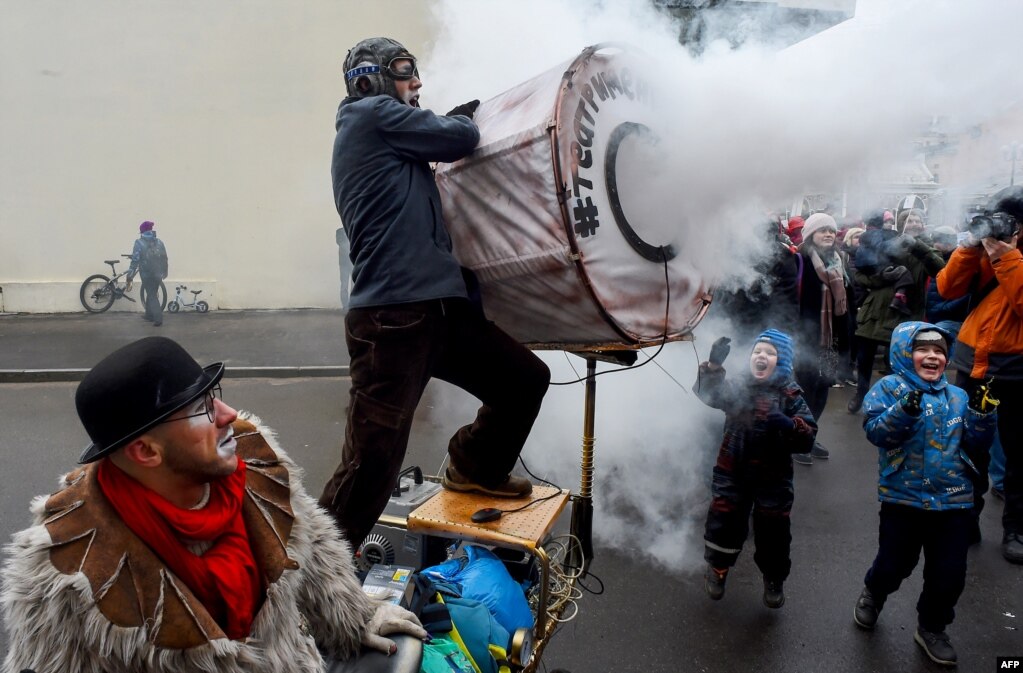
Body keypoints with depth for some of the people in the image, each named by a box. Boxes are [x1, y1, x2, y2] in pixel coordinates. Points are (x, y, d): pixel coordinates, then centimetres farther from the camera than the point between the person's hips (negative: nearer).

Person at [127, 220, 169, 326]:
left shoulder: (139, 243, -10)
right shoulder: (159, 242, 4)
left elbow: (135, 260, -13)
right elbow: (164, 259, 8)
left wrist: (130, 276, -9)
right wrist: (164, 272, 22)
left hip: (146, 274, -4)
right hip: (157, 274, 4)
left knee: (152, 296, 0)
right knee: (152, 293, 20)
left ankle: (158, 318, -10)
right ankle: (149, 314, 31)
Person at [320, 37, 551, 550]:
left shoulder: (386, 140, 27)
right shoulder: (373, 115, 0)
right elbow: (460, 138, -4)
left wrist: (456, 121, 13)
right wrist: (462, 121, 20)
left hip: (438, 309, 9)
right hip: (392, 320, -9)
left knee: (526, 378, 14)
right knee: (371, 466, -8)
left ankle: (476, 468, 36)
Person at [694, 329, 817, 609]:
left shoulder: (789, 394, -8)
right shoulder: (738, 387, -2)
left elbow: (808, 436, -12)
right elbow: (709, 394, -17)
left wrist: (789, 425, -33)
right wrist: (714, 365, -32)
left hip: (773, 478, -1)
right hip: (732, 473, 1)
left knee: (773, 533, 11)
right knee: (723, 524, 10)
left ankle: (774, 580, 36)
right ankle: (717, 569, 37)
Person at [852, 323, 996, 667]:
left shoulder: (958, 397, 8)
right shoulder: (890, 387, -5)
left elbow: (976, 446, 8)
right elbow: (875, 431, -17)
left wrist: (981, 415, -8)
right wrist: (904, 410, -33)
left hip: (954, 501, 4)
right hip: (903, 498, -3)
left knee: (949, 574, 9)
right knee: (895, 564, 10)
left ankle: (932, 628, 32)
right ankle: (872, 596, 42)